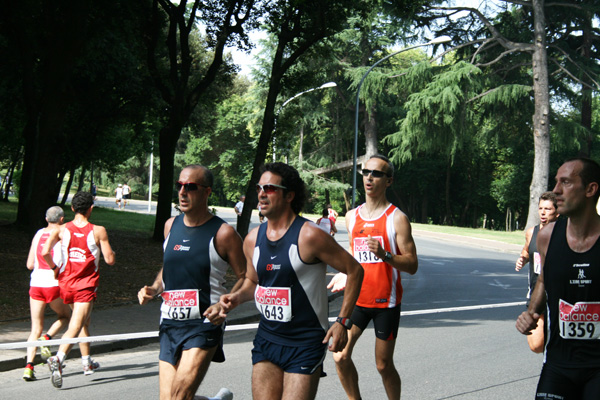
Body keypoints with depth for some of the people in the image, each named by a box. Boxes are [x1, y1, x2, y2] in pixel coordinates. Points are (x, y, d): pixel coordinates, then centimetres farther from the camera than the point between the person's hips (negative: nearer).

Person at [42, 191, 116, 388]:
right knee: (75, 327, -9)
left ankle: (87, 362, 32)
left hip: (66, 283, 5)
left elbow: (45, 252, -14)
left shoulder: (62, 230, -1)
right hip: (86, 285, -4)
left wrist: (54, 268, 4)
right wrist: (108, 248, 15)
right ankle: (58, 358, -33)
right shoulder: (98, 231, -8)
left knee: (84, 321, 24)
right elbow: (110, 260, -7)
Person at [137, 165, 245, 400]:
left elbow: (245, 279, -4)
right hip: (169, 323, 6)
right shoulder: (171, 226, 11)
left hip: (204, 324, -6)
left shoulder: (222, 233, -7)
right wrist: (154, 289, 7)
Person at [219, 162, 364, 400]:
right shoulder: (253, 239, 5)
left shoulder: (309, 236, -14)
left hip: (305, 344, -5)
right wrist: (237, 297, 0)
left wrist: (342, 321, -10)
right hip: (266, 339, 6)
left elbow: (354, 271, -7)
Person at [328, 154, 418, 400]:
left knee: (384, 365, 3)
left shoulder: (396, 218, -8)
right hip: (357, 298, 4)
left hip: (386, 302, -4)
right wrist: (345, 275, 7)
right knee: (340, 357, -5)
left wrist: (384, 254, -27)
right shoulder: (352, 216, 9)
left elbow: (412, 265, -11)